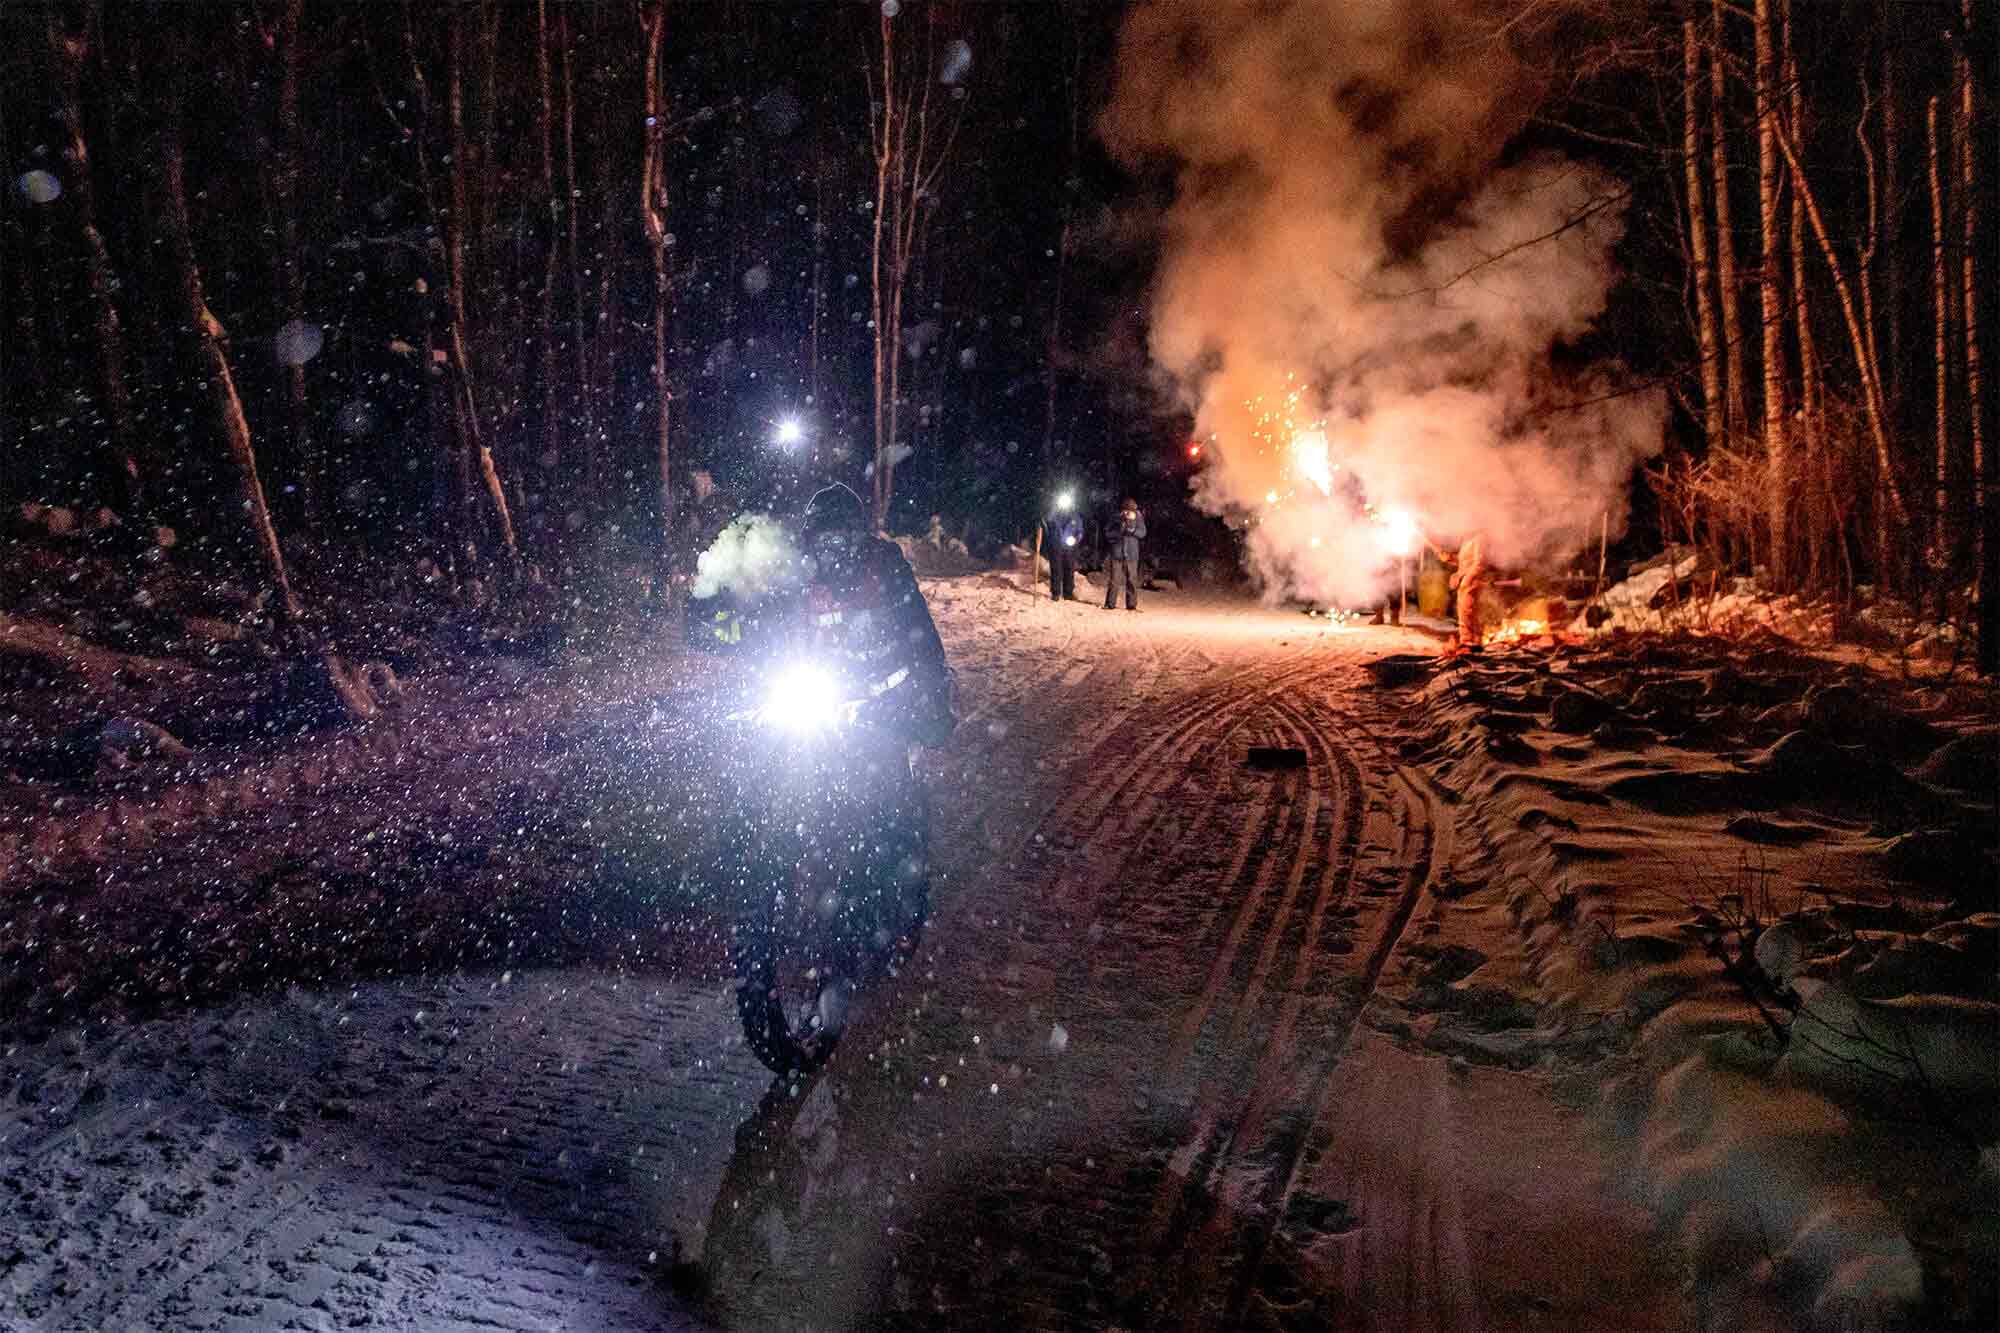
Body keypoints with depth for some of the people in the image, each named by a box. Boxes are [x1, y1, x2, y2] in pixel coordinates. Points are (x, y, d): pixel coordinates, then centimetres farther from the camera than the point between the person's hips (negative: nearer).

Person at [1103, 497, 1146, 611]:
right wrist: (1120, 529, -16)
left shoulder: (1138, 518, 2)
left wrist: (1131, 529, -22)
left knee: (1132, 580, 0)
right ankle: (1109, 604, 7)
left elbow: (1142, 533, -6)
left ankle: (1131, 605, 6)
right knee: (1113, 580, 1)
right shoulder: (1116, 518, 1)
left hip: (1131, 554, 0)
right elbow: (1109, 534, -1)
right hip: (1116, 553, 0)